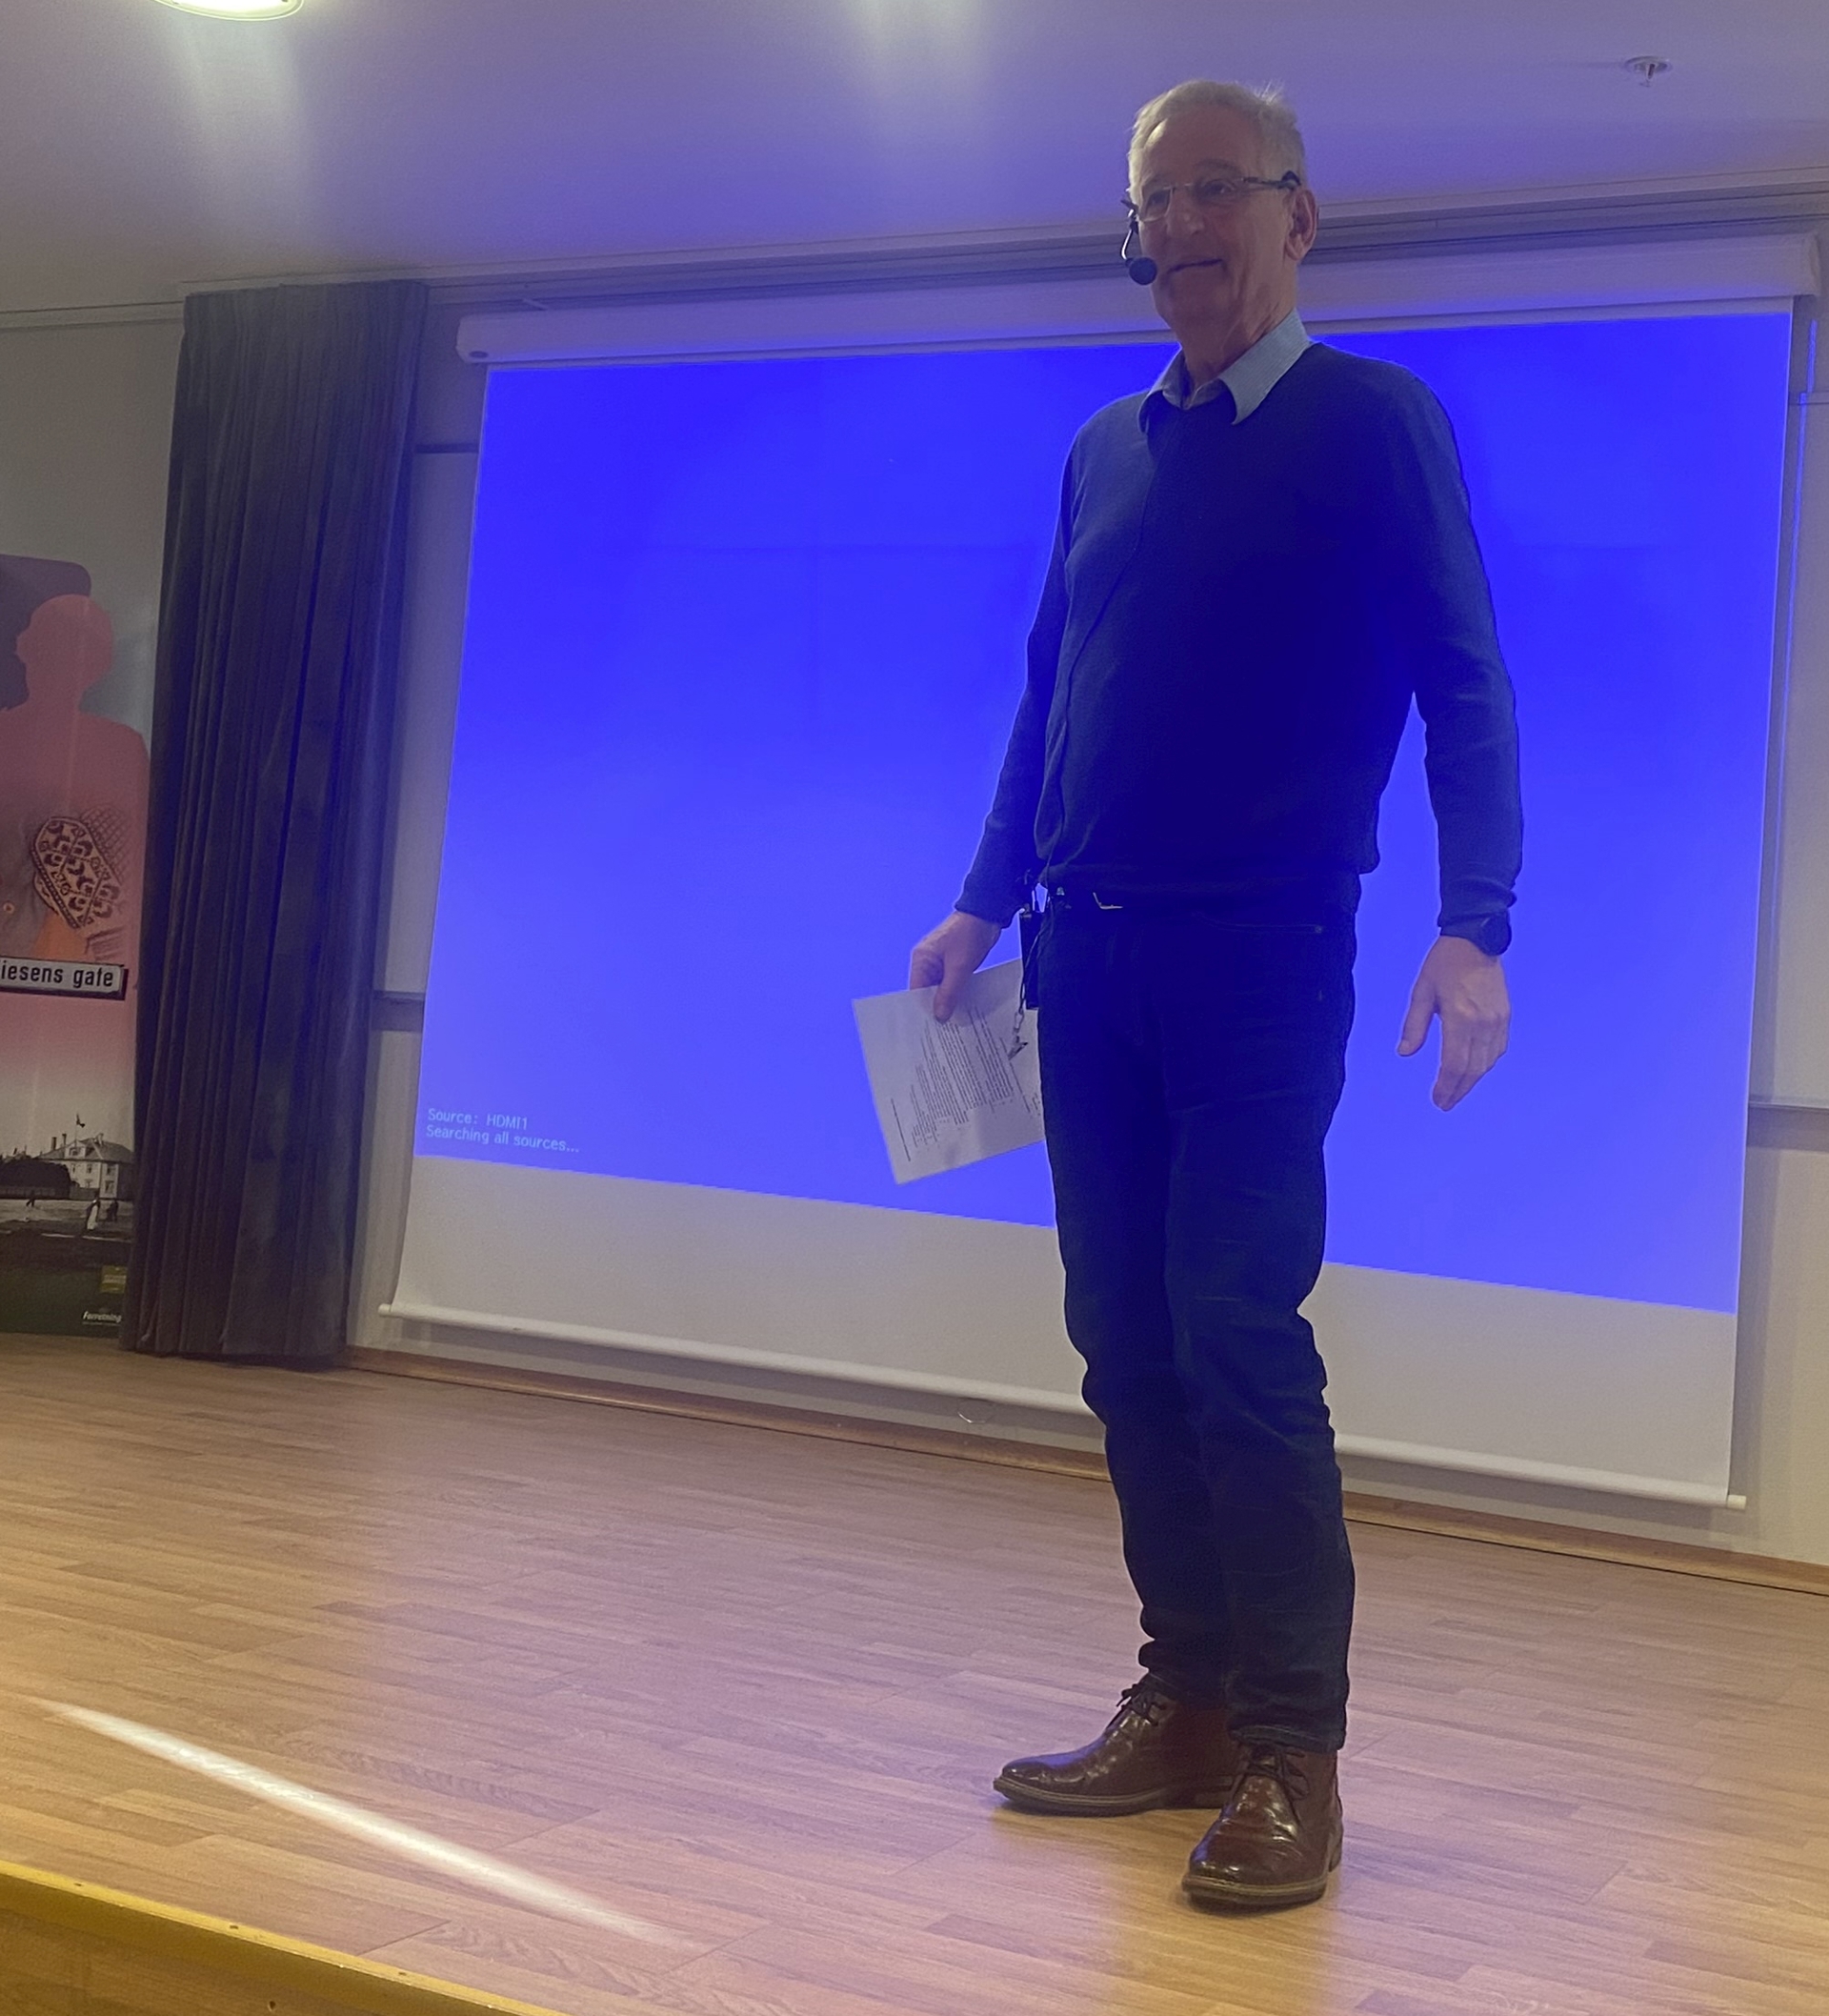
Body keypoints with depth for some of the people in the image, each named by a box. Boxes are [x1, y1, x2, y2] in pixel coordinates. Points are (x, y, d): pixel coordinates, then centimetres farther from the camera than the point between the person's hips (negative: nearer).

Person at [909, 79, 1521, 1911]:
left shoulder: (1373, 422, 0)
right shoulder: (1104, 452, 16)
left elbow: (1463, 689, -7)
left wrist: (1473, 927, -19)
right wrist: (983, 905, 14)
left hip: (1262, 965, -6)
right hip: (1090, 957, 6)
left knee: (1237, 1336, -10)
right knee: (1126, 1339, 6)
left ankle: (1291, 1755, 0)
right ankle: (1187, 1704, 17)